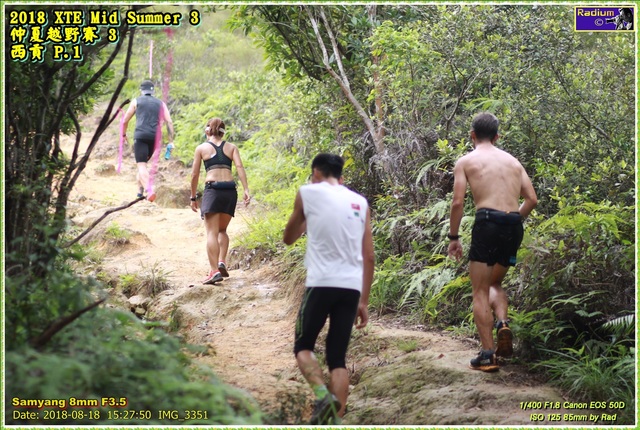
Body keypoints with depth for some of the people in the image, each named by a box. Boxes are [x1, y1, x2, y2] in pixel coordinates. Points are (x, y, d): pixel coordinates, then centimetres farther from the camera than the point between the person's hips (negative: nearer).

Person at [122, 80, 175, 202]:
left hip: (140, 136, -3)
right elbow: (169, 122, 7)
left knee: (141, 165, -10)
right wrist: (171, 141, 6)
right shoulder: (160, 103, 16)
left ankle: (149, 189, -31)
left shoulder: (136, 101, 11)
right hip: (154, 137, 3)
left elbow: (125, 121, 14)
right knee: (143, 163, 23)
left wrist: (124, 135, 30)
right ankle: (140, 190, 19)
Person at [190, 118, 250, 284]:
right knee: (222, 230, 19)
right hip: (230, 190, 3)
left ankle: (214, 271, -16)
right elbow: (239, 167, 0)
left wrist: (193, 197, 14)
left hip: (212, 189, -3)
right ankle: (222, 262, -1)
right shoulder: (231, 147, 14)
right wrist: (246, 190, -6)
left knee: (212, 232, -4)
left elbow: (195, 174, 7)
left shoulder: (201, 148, 9)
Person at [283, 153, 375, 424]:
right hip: (352, 287, 4)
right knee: (338, 358, 11)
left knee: (303, 346, 12)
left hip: (322, 283, -4)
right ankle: (336, 423, 3)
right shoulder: (360, 202, 15)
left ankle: (322, 395, -14)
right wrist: (363, 302, 17)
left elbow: (289, 238, 17)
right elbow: (369, 257, 13)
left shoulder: (308, 193, 5)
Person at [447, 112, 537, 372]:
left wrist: (453, 237, 5)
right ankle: (503, 323, -2)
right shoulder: (512, 161, 19)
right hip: (514, 226, 5)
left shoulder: (466, 161, 7)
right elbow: (532, 199, 13)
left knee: (480, 292, 3)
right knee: (494, 283, 25)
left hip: (488, 222, -5)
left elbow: (458, 202, -3)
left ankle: (488, 355, -3)